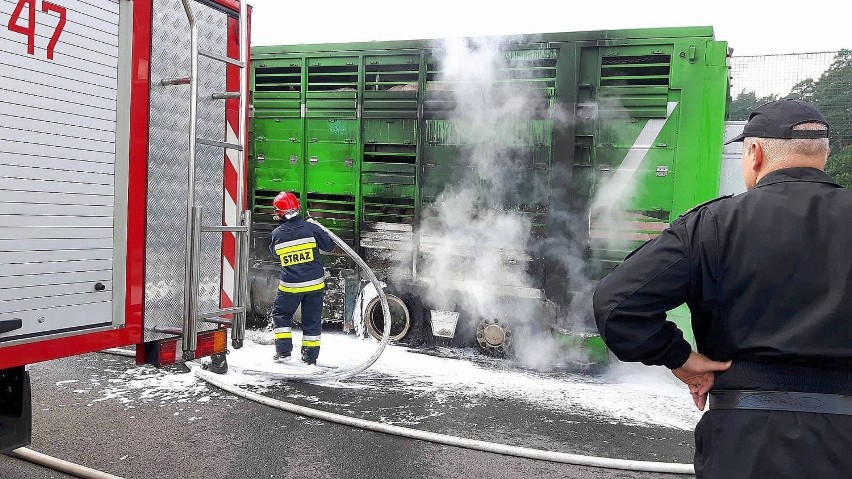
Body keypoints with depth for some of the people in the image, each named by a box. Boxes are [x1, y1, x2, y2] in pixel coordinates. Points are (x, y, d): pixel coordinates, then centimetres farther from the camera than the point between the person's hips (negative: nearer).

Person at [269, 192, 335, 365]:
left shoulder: (277, 234, -6)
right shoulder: (311, 228, -10)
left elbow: (274, 251, 15)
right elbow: (330, 246, 2)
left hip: (290, 285, 0)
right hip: (314, 283, 1)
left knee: (281, 314, 19)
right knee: (312, 319, 11)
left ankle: (283, 351, 14)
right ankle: (310, 356, 17)